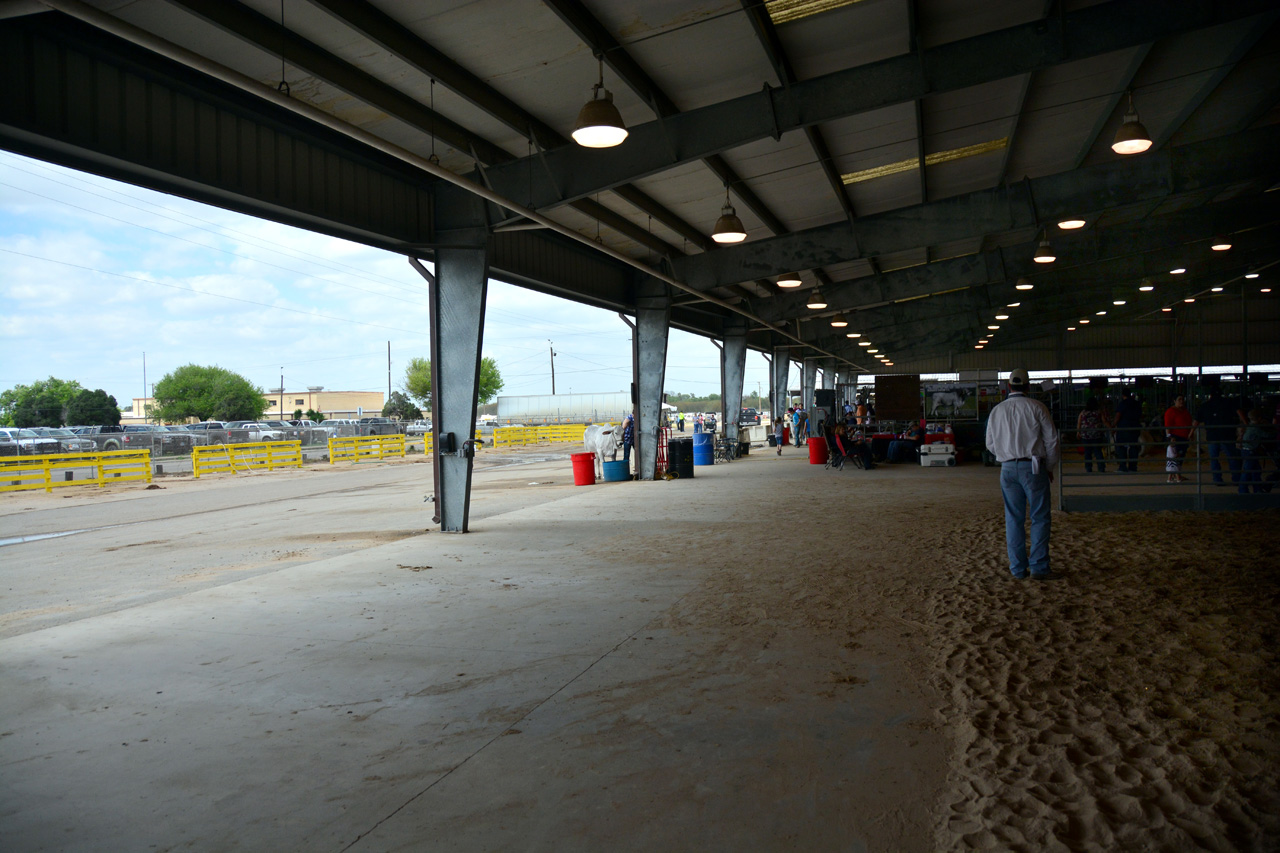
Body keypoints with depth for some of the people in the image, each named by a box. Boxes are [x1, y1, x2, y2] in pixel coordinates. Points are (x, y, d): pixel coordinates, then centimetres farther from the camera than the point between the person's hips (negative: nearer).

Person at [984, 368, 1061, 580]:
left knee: (1013, 518, 8)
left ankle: (1018, 567, 12)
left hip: (1007, 468, 4)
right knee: (1040, 517, 2)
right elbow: (1051, 439, -1)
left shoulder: (996, 411, 6)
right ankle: (1039, 566, -1)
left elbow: (990, 444, 12)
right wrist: (1050, 467, 10)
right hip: (1033, 467, -3)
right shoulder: (1037, 407, -4)